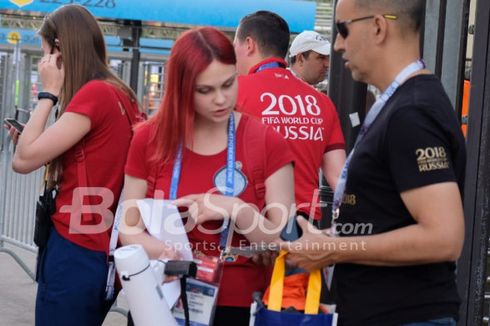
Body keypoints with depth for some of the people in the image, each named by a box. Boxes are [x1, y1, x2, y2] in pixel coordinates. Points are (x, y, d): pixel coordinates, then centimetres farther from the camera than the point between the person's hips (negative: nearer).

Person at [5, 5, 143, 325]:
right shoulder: (121, 95, 9)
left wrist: (49, 92, -7)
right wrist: (29, 140, 9)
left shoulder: (93, 93, -16)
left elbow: (23, 160, -15)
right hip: (104, 252, 8)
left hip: (75, 251, -8)